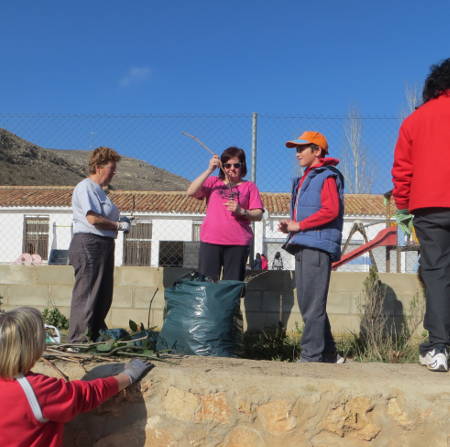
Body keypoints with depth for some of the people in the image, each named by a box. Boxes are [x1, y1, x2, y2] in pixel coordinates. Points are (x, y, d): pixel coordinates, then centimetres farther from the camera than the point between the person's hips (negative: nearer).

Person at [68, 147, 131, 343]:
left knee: (103, 296, 14)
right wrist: (119, 225, -9)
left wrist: (121, 221, 10)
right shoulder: (85, 187, -8)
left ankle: (97, 336, 23)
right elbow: (93, 218, -18)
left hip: (104, 245, 10)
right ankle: (79, 340, -2)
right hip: (89, 244, -10)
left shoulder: (99, 190, 22)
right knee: (86, 294, -7)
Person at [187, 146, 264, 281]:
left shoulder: (249, 186, 12)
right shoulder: (213, 182, 16)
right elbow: (191, 192, -1)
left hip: (238, 243, -1)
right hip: (210, 241, 1)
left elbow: (258, 215, 6)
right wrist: (209, 170, -5)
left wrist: (241, 211, -14)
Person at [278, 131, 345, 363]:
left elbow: (331, 210, -15)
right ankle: (329, 354, 20)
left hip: (317, 247, -10)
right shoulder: (304, 180, 25)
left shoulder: (327, 176, -3)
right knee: (307, 303, 11)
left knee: (313, 304, -10)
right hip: (303, 247, 10)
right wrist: (289, 226, 10)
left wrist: (299, 225, -12)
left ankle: (311, 356, -6)